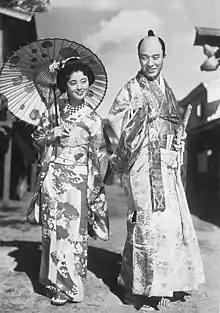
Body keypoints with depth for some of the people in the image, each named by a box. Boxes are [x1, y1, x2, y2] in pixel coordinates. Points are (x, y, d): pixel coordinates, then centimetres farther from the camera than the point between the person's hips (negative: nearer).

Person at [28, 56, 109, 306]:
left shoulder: (92, 118, -2)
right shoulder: (55, 108, 5)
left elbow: (100, 155, 0)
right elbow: (37, 136, 13)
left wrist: (96, 187, -4)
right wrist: (54, 133, -7)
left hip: (76, 180, -2)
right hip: (51, 176, 3)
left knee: (72, 232, 1)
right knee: (52, 229, 9)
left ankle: (68, 287, 19)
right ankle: (54, 282, 27)